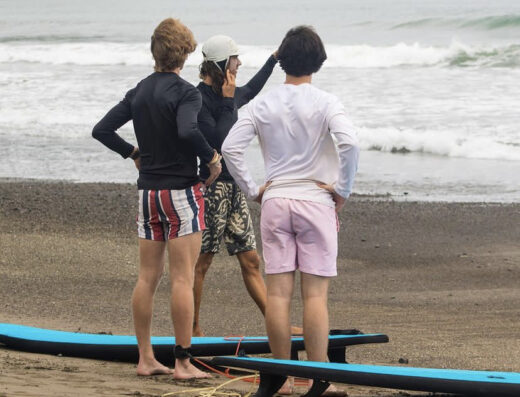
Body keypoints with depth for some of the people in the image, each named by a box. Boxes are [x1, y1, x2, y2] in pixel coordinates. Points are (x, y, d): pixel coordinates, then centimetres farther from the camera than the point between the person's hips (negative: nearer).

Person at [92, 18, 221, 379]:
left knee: (148, 277, 10)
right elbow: (187, 131, -30)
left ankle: (145, 358, 14)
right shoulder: (185, 92, -12)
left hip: (148, 193, 6)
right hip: (182, 191, -6)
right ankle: (183, 362, -4)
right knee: (183, 279, -4)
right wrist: (212, 157, -14)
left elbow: (102, 130, 6)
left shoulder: (139, 92, 7)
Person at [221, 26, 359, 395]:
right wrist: (343, 190, -8)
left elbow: (230, 147, -2)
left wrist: (253, 190, 6)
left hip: (274, 202, 3)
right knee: (316, 293, -2)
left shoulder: (263, 104, 3)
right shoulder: (325, 103, -6)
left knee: (278, 292, 4)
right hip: (316, 201, -2)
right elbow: (350, 143, -21)